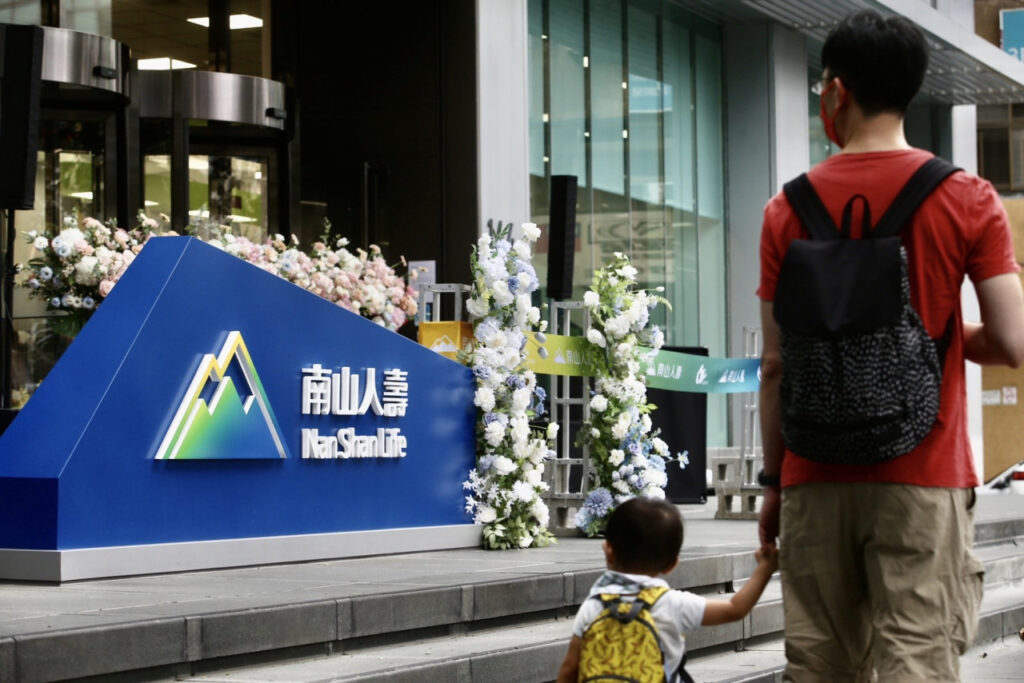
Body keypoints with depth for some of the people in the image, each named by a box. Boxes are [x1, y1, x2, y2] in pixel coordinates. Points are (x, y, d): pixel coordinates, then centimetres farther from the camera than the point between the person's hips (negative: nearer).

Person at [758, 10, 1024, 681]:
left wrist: (773, 481, 13)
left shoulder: (788, 210, 4)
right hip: (923, 477, -2)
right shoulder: (966, 200, 0)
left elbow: (776, 366, 4)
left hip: (816, 481, 2)